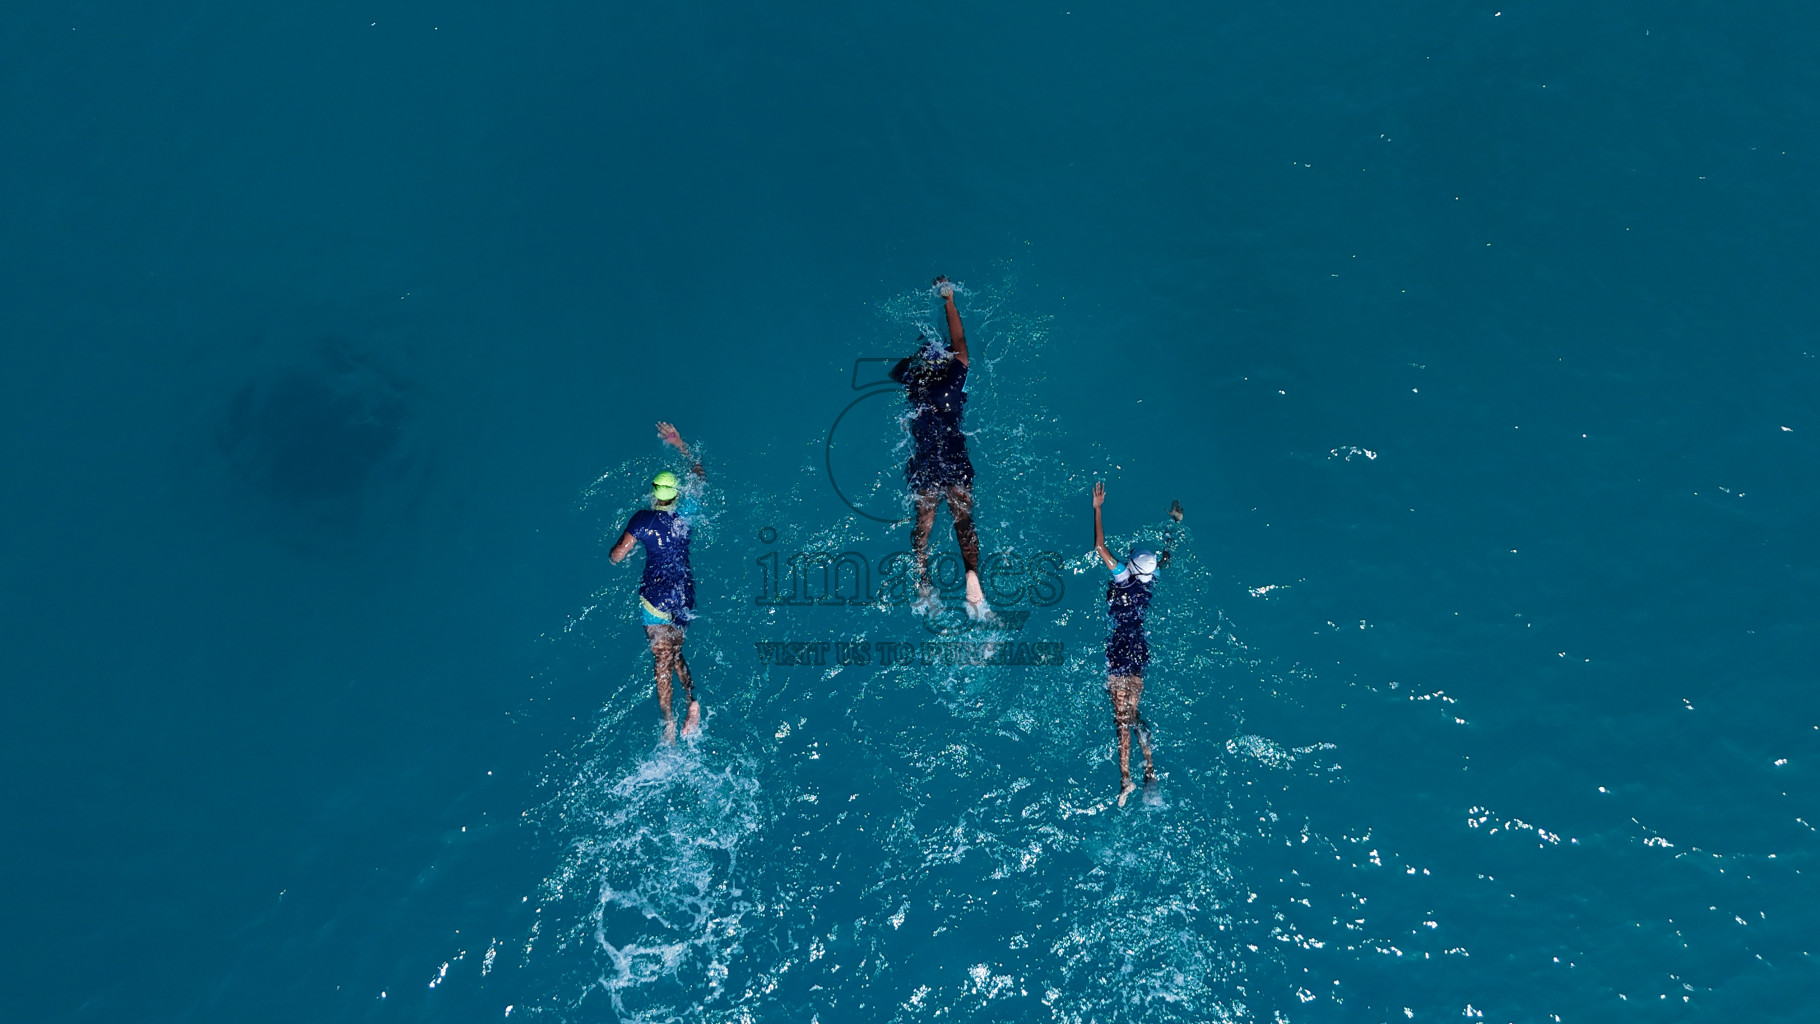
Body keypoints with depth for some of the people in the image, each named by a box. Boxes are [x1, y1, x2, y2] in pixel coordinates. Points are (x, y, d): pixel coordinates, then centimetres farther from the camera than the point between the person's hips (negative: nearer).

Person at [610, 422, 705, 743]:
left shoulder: (642, 519, -9)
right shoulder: (686, 514, -2)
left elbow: (615, 557, -7)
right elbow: (699, 476, 15)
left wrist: (615, 550, 16)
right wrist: (680, 446, 20)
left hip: (655, 593, -3)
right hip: (685, 591, 3)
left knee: (663, 658, -4)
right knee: (675, 652, 16)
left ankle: (668, 720, -13)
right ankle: (692, 700, -7)